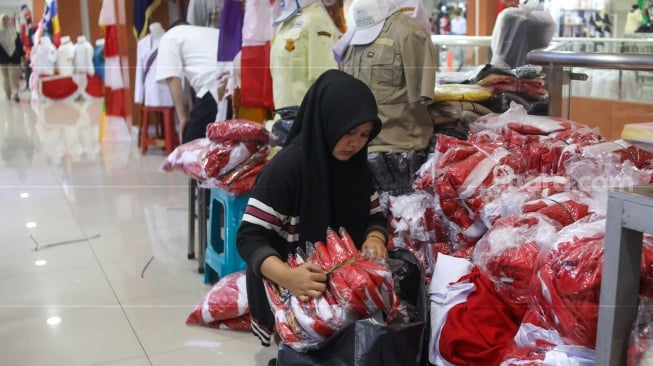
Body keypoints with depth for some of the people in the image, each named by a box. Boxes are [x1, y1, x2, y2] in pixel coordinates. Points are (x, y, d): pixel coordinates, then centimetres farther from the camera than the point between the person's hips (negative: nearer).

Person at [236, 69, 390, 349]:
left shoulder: (354, 164, 0)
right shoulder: (286, 168, -22)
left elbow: (374, 216, 7)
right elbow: (250, 237, -24)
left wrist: (374, 238, -18)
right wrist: (286, 276, -42)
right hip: (291, 294, -6)